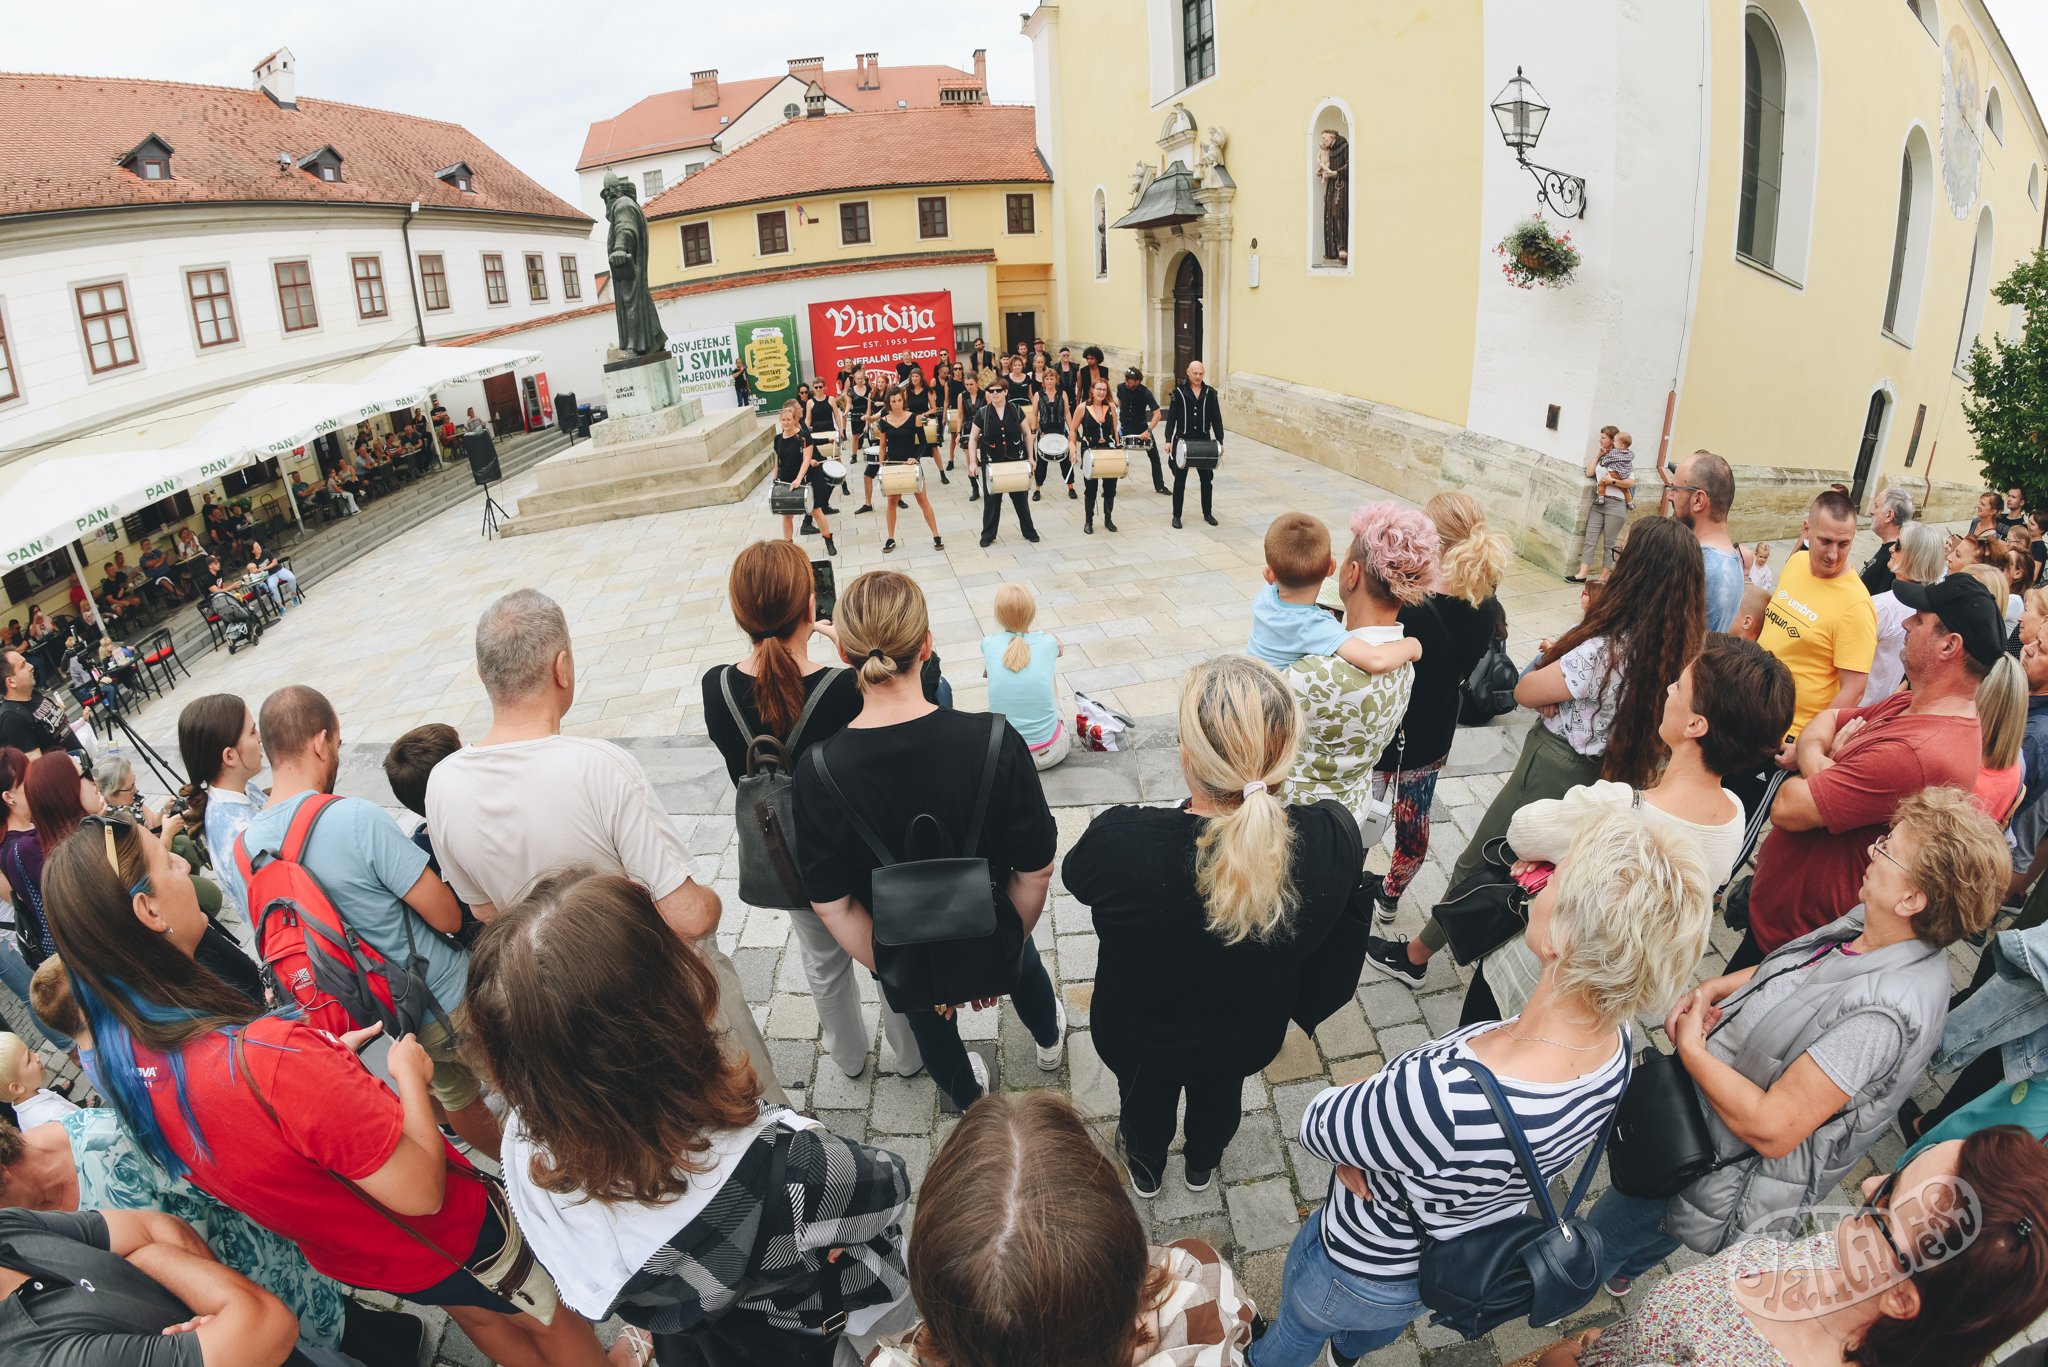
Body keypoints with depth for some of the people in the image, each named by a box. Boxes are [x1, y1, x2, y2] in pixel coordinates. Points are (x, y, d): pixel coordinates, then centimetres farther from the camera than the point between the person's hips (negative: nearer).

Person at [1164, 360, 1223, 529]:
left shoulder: (1210, 393, 2)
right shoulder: (1179, 392, -4)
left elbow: (1216, 419, 4)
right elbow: (1171, 417, -5)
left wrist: (1220, 441, -1)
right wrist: (1169, 440, -13)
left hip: (1204, 441, 2)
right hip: (1183, 440, -2)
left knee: (1207, 479, 9)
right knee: (1180, 480, 4)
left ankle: (1207, 513, 23)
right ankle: (1176, 516, 12)